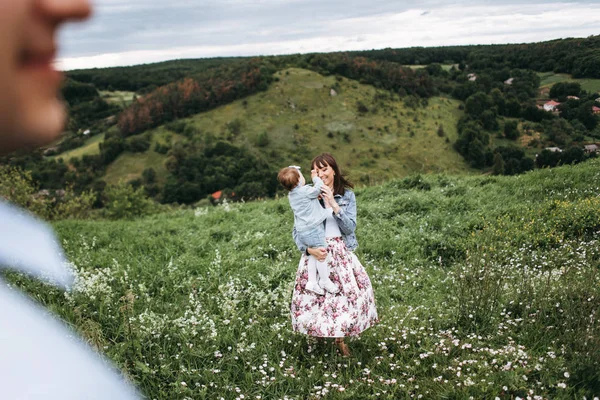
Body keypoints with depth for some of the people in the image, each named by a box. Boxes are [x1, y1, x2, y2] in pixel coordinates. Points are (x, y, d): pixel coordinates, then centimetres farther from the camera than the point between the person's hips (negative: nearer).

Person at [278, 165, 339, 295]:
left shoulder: (291, 195, 9)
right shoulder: (306, 191, -18)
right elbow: (319, 187, -10)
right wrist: (315, 177, 4)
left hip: (302, 233, 8)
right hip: (313, 229, -8)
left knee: (313, 255, 18)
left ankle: (312, 281, 18)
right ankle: (325, 280, 17)